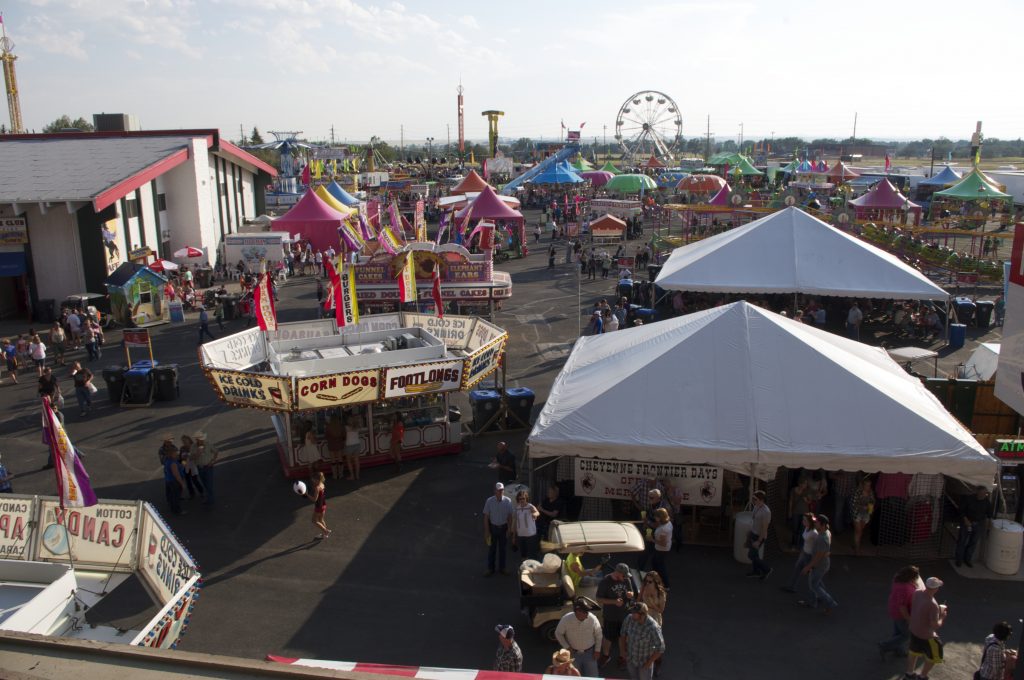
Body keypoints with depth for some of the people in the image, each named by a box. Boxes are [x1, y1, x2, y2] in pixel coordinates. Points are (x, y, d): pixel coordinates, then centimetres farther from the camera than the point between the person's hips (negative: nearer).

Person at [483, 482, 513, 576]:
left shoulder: (508, 501, -12)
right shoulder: (490, 501, -15)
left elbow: (510, 516, -4)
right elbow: (486, 516, -9)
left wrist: (509, 530, -3)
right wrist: (486, 531, -8)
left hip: (503, 527, 1)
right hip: (493, 527, -1)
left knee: (502, 548, 14)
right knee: (491, 548, 6)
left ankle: (502, 567, 28)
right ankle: (490, 569, 18)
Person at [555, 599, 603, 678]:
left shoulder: (592, 618, -22)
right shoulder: (566, 619, -24)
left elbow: (598, 634, -5)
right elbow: (558, 634, -7)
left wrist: (597, 650, -1)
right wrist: (566, 647, -11)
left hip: (589, 652, 0)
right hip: (573, 653, 0)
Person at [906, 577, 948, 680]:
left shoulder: (917, 593, -13)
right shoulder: (933, 605, -36)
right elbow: (935, 625, -26)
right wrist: (942, 617, -8)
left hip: (914, 630, 7)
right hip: (926, 635, -7)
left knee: (914, 653, 26)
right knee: (933, 657, 19)